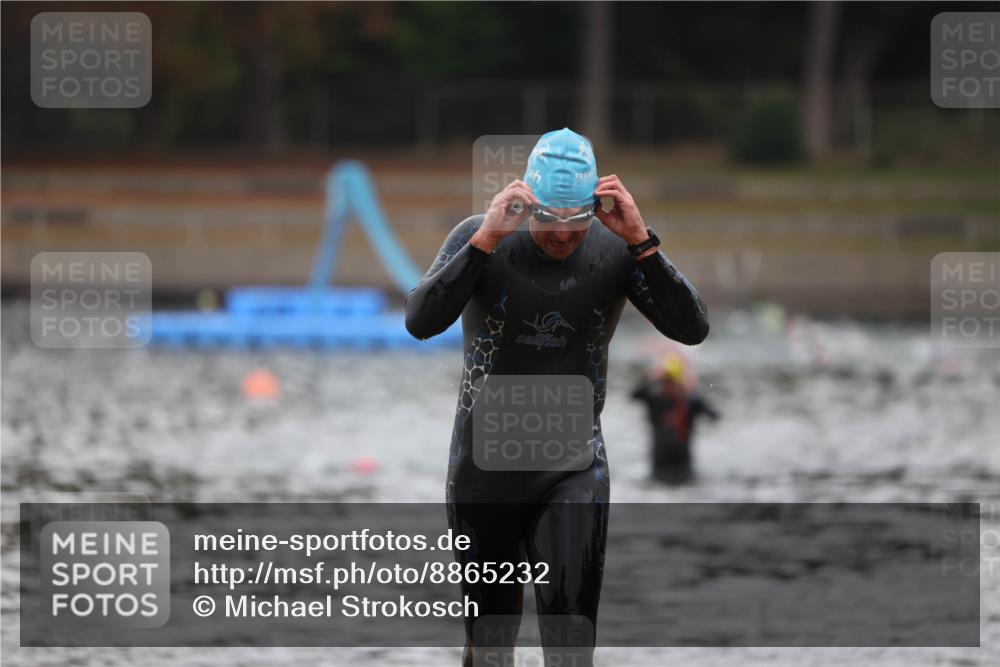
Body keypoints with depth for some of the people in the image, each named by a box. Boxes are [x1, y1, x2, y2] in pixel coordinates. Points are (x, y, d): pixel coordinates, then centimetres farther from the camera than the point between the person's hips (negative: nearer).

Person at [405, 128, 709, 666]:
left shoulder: (615, 251, -7)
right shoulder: (479, 239, -10)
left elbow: (692, 329, -17)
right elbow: (421, 322, -24)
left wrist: (640, 241, -28)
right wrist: (485, 239, -34)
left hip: (573, 471, 0)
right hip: (484, 471, 0)